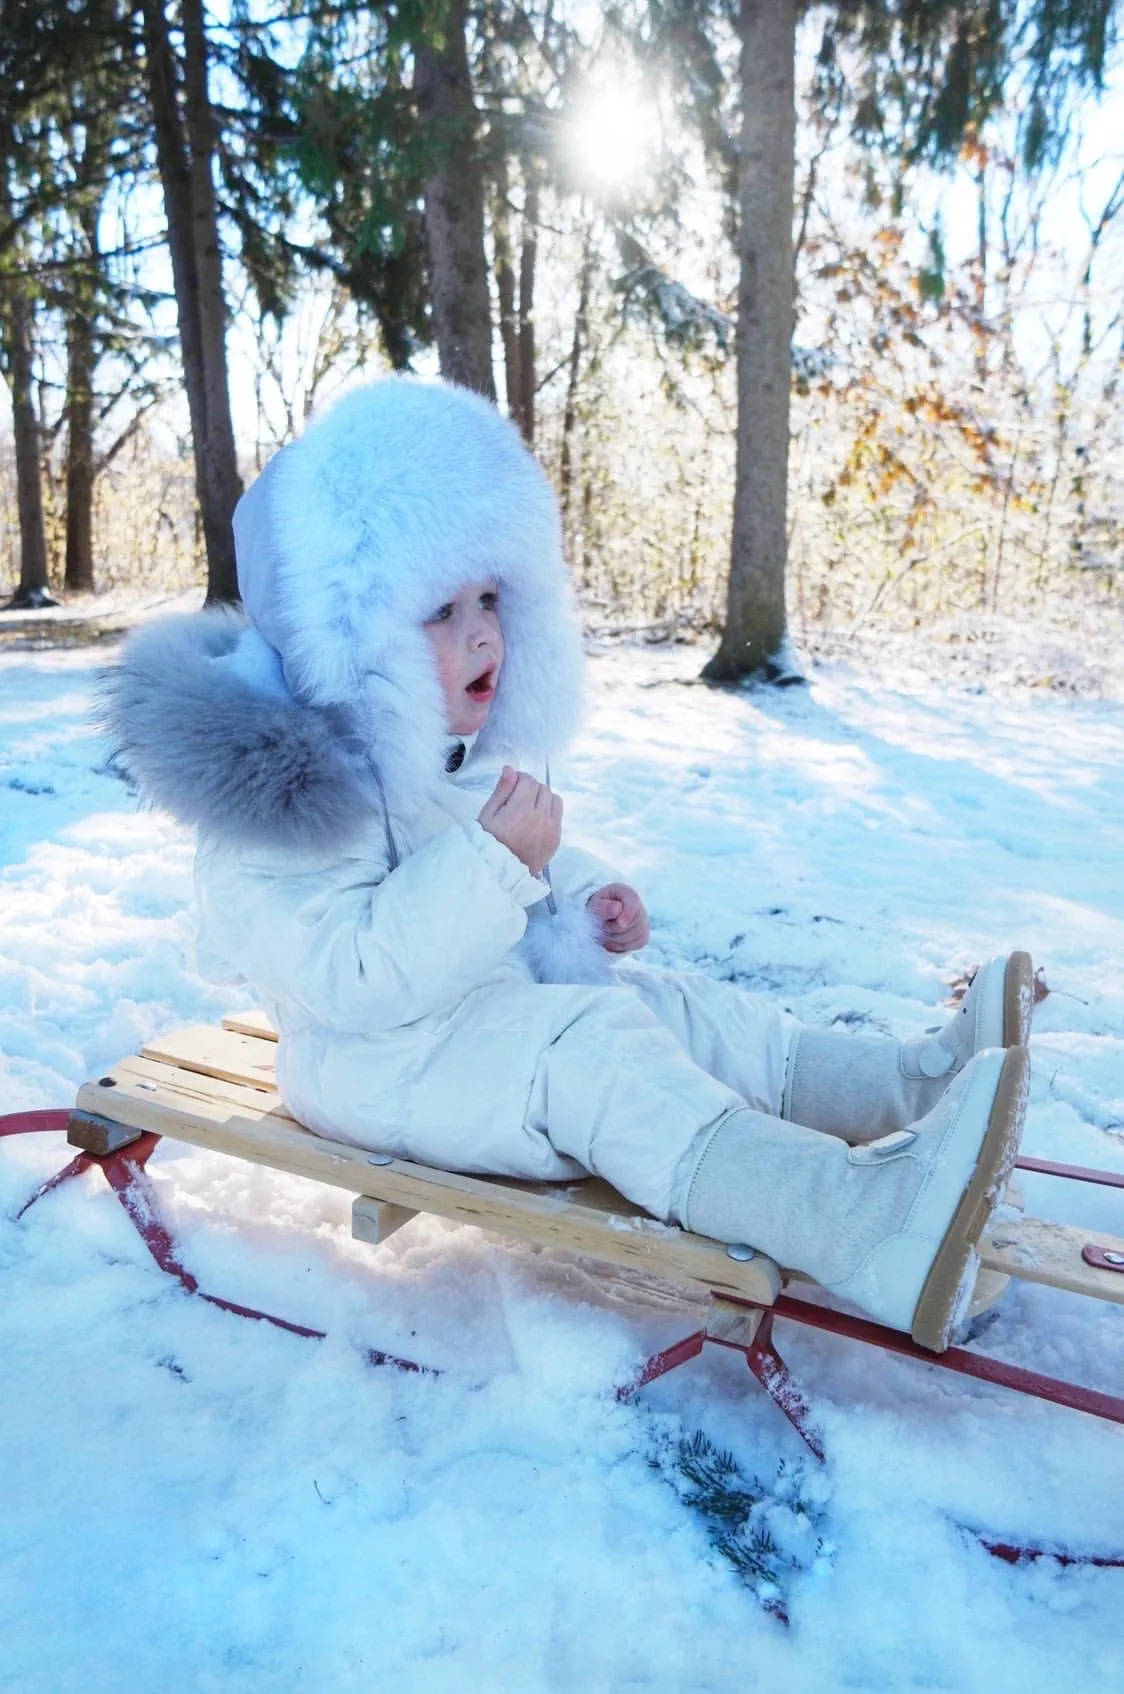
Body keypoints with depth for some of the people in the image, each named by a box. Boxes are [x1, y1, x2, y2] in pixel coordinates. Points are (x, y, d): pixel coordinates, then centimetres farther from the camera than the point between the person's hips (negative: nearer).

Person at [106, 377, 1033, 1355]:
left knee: (685, 1009, -1)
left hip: (517, 1009, 10)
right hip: (376, 1059, -10)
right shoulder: (282, 787, -22)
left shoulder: (476, 746, 9)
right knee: (590, 1047, -31)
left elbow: (534, 874, 25)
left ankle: (918, 1085, -3)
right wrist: (494, 858, -36)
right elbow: (353, 977, -32)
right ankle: (863, 1223, -41)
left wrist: (586, 898, 3)